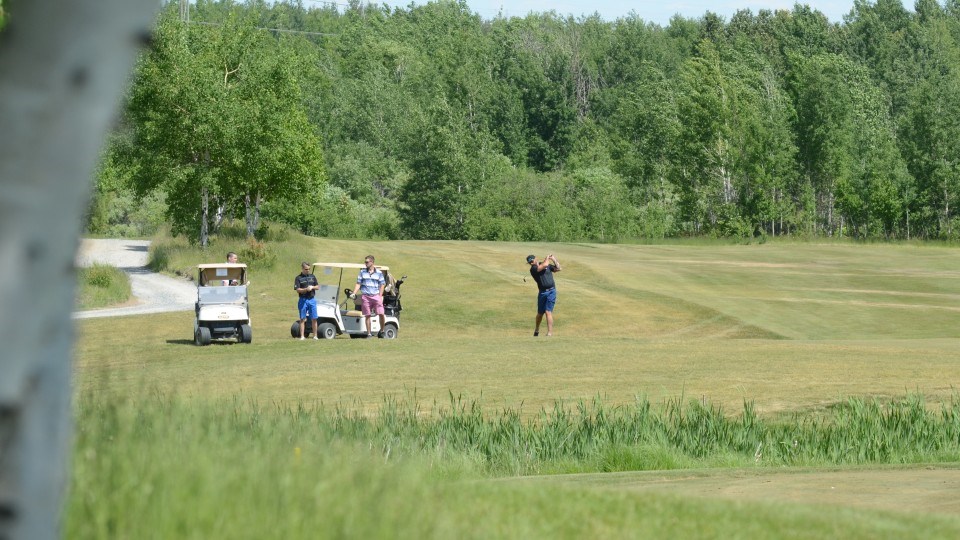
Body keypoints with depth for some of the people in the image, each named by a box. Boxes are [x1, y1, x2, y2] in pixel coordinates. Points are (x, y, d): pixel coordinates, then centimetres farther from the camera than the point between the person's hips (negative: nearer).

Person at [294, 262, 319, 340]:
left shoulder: (312, 276, 11)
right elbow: (298, 290, -8)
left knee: (314, 319, 3)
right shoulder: (298, 278, -1)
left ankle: (315, 336, 9)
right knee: (302, 319, 0)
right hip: (303, 300, -3)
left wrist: (312, 287, -8)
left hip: (312, 299, 3)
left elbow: (318, 286, 12)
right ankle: (302, 336, 2)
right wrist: (306, 289, -22)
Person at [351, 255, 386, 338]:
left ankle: (381, 331, 8)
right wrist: (354, 294, -3)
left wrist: (380, 296, -2)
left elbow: (382, 285, 9)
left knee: (381, 314, -11)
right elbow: (358, 284, 9)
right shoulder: (362, 272, 10)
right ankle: (369, 333, 7)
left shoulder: (379, 273, 8)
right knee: (367, 316, 1)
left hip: (376, 296, -1)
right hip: (366, 296, 1)